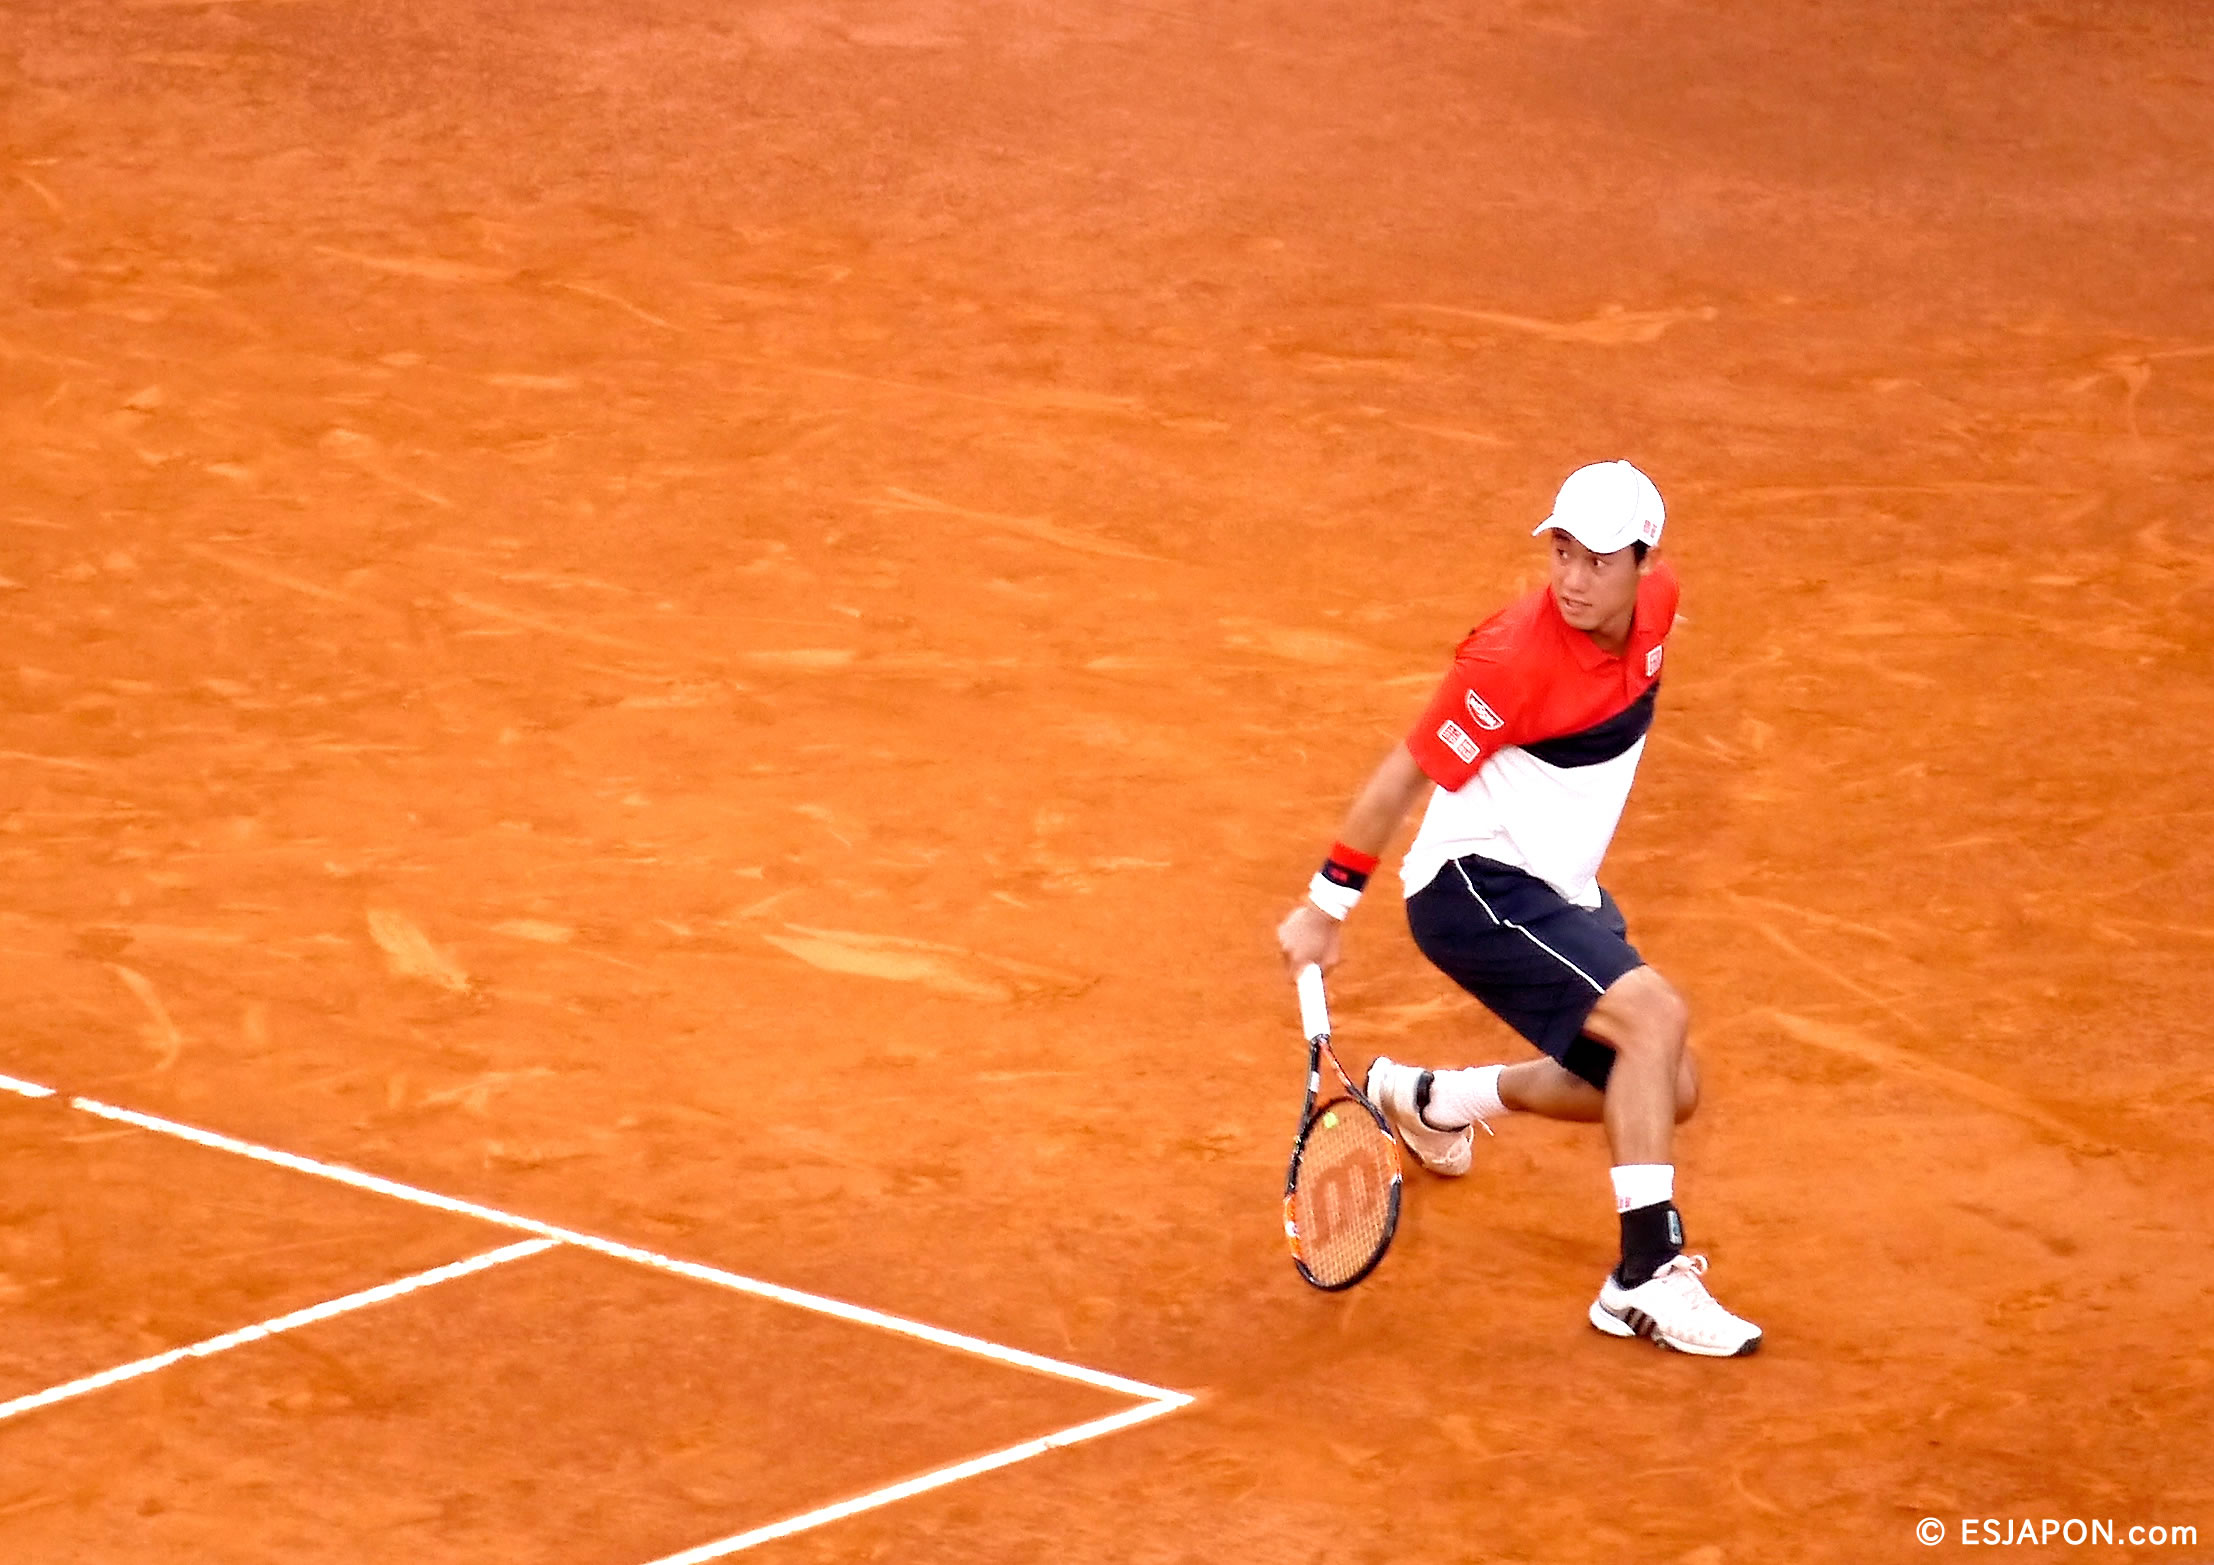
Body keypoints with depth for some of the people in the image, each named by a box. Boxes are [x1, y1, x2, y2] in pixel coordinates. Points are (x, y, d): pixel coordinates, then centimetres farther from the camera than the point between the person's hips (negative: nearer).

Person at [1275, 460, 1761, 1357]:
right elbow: (1404, 777, -18)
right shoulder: (1514, 660, -27)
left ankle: (1432, 1100, 33)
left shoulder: (1656, 600, -6)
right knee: (1654, 1014, -27)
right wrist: (1325, 908, -13)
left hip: (1561, 893, 9)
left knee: (1665, 1091, 12)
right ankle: (1647, 1277, -26)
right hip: (1473, 886, -9)